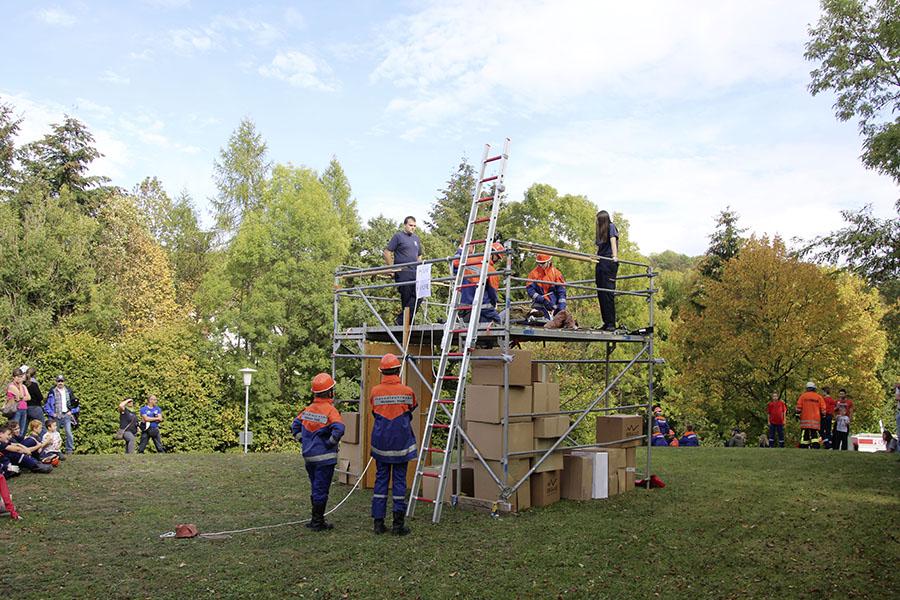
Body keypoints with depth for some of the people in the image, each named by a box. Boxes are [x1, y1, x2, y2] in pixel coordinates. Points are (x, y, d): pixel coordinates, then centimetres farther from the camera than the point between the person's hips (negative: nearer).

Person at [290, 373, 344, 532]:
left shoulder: (307, 409, 7)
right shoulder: (330, 410, -15)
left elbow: (295, 426, 15)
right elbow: (338, 429, -29)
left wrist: (303, 441, 15)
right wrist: (331, 444, -15)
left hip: (308, 457, 7)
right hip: (324, 458, -7)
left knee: (315, 487, 19)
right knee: (321, 489, 2)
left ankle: (316, 519, 29)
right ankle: (318, 522, 9)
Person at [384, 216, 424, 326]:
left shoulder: (416, 238, 21)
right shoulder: (398, 236, 0)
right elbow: (387, 252, -5)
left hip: (415, 273, 6)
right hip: (402, 272, -6)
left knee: (418, 296, -8)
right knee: (406, 298, -4)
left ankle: (401, 320, -7)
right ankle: (403, 321, 8)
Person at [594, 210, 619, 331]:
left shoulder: (611, 226, 4)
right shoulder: (600, 231, 25)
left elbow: (613, 240, -10)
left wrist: (615, 256, -23)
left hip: (609, 263, -8)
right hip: (600, 263, 8)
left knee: (608, 293, -13)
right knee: (601, 294, 4)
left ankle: (611, 323, -14)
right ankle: (606, 323, 7)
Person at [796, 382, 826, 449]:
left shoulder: (803, 396, 2)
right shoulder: (819, 397, 6)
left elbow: (798, 408, 0)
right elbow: (823, 409, 5)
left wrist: (797, 414, 11)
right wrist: (822, 416, 16)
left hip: (805, 420, -1)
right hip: (816, 420, 1)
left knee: (804, 436, 3)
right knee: (815, 436, 1)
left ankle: (804, 448, 1)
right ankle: (815, 447, -13)